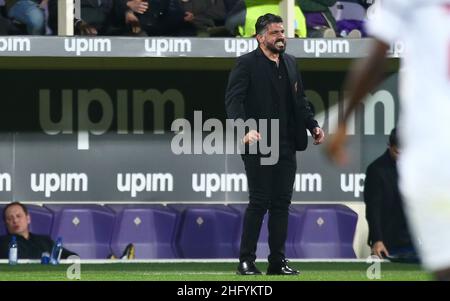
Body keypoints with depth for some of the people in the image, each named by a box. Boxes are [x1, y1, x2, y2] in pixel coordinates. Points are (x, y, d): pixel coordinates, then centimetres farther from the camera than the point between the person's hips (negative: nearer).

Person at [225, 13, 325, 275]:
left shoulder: (290, 63, 16)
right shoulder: (247, 64, -5)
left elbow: (300, 101, 22)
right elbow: (233, 100, -15)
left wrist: (313, 125, 8)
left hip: (286, 146, 6)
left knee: (281, 203, 6)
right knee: (259, 202, -6)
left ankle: (278, 260, 11)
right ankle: (246, 260, 1)